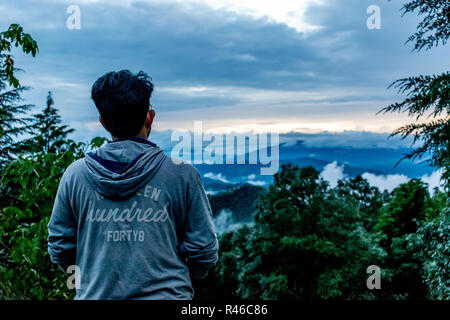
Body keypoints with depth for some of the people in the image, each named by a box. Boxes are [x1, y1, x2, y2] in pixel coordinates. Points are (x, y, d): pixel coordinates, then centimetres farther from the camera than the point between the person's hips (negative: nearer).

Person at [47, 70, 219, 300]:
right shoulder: (181, 173, -9)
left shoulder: (74, 174, -4)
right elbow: (204, 248, -6)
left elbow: (59, 248, 3)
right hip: (166, 293, -2)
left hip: (95, 294, 2)